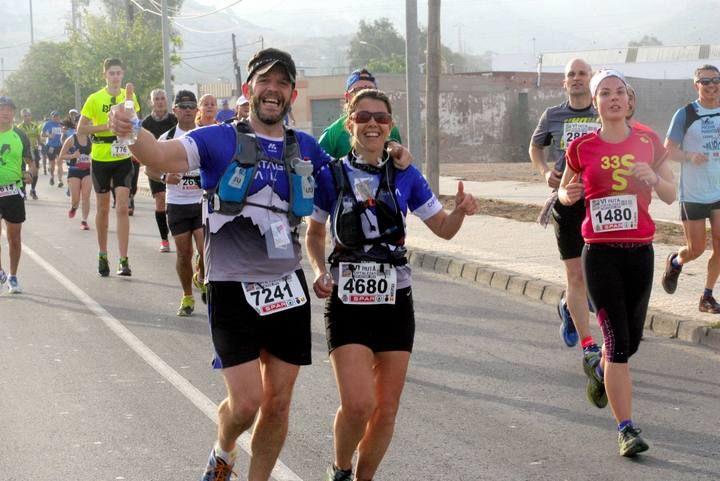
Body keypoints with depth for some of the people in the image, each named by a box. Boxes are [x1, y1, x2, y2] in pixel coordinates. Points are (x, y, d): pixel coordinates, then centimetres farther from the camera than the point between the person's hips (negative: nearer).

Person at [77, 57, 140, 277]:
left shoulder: (129, 97, 3)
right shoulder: (94, 99, -4)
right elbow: (80, 129, -5)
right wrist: (105, 126, -16)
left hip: (123, 159, 1)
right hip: (101, 159, -1)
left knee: (122, 208, -8)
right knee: (103, 208, 10)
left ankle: (124, 260, -8)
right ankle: (102, 255, 25)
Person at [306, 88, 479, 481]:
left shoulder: (405, 176, 3)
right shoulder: (332, 176, -2)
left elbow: (443, 228, 9)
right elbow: (314, 234, 10)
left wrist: (461, 210, -12)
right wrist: (320, 271, -9)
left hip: (395, 301, 3)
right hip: (347, 301, -2)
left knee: (386, 410, 6)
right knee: (358, 404, -16)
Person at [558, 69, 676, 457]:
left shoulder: (648, 142, 3)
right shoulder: (583, 147, -1)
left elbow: (671, 196, 5)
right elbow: (565, 192, 12)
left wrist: (653, 179, -15)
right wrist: (567, 195, -11)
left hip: (640, 251, 3)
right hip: (600, 253, -2)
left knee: (630, 340, 14)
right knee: (617, 342, -9)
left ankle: (602, 372, 49)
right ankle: (627, 430, -5)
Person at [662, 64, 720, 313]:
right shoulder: (685, 114, -6)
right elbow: (668, 149, -6)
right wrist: (690, 156, -23)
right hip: (693, 194, -3)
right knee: (696, 249, 2)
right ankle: (675, 262, 35)